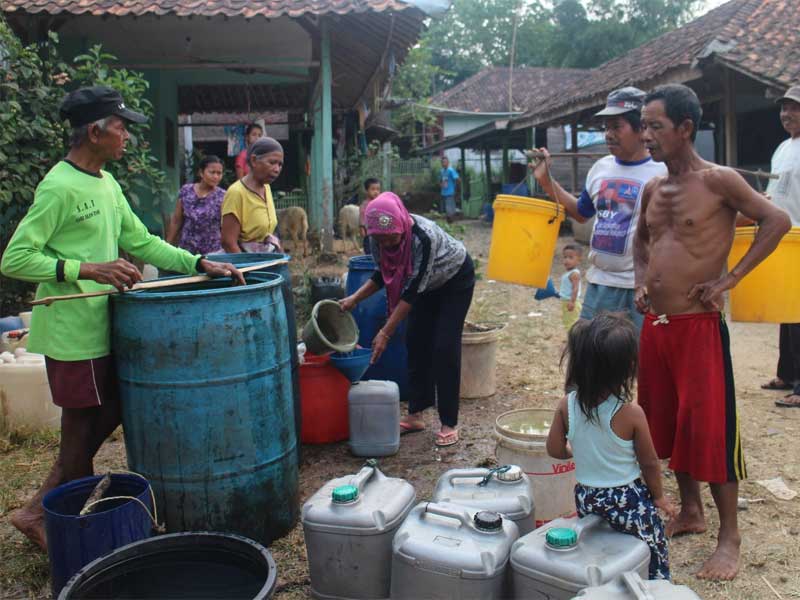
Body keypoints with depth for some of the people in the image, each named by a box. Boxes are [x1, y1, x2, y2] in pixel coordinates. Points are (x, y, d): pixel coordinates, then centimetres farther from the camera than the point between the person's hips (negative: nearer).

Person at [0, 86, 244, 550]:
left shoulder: (107, 184, 11)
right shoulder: (59, 187, -17)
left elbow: (142, 242, 14)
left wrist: (200, 263, 5)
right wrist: (89, 270, -26)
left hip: (101, 325, 9)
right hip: (72, 331, -9)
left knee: (106, 416, 17)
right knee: (84, 428, 3)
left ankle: (42, 509, 30)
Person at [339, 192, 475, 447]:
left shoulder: (423, 237, -40)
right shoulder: (379, 240, -21)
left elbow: (412, 291, -37)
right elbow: (382, 275, -4)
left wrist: (386, 333, -36)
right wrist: (354, 298, -18)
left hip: (456, 280, -6)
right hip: (427, 284, 6)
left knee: (444, 347, -11)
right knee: (415, 343, 3)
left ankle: (449, 424, -3)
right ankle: (415, 415, 13)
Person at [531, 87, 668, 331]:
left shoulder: (662, 173, -12)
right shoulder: (600, 168, 8)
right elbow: (581, 213, 21)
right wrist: (546, 180, 14)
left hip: (642, 288, -6)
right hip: (599, 283, 6)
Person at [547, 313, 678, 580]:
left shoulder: (567, 405, -14)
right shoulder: (631, 414, -23)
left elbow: (555, 449, -3)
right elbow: (650, 463, -10)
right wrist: (659, 497, 7)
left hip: (586, 497, 4)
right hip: (628, 498, -4)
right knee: (655, 559, 15)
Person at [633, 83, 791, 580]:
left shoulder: (717, 180, -9)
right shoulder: (653, 188, 11)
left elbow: (777, 221, -13)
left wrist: (730, 278, -15)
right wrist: (642, 281, 10)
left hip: (698, 326, -7)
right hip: (655, 325, 7)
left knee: (710, 426, -2)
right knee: (667, 421, 16)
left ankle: (730, 538, 13)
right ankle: (691, 512, 34)